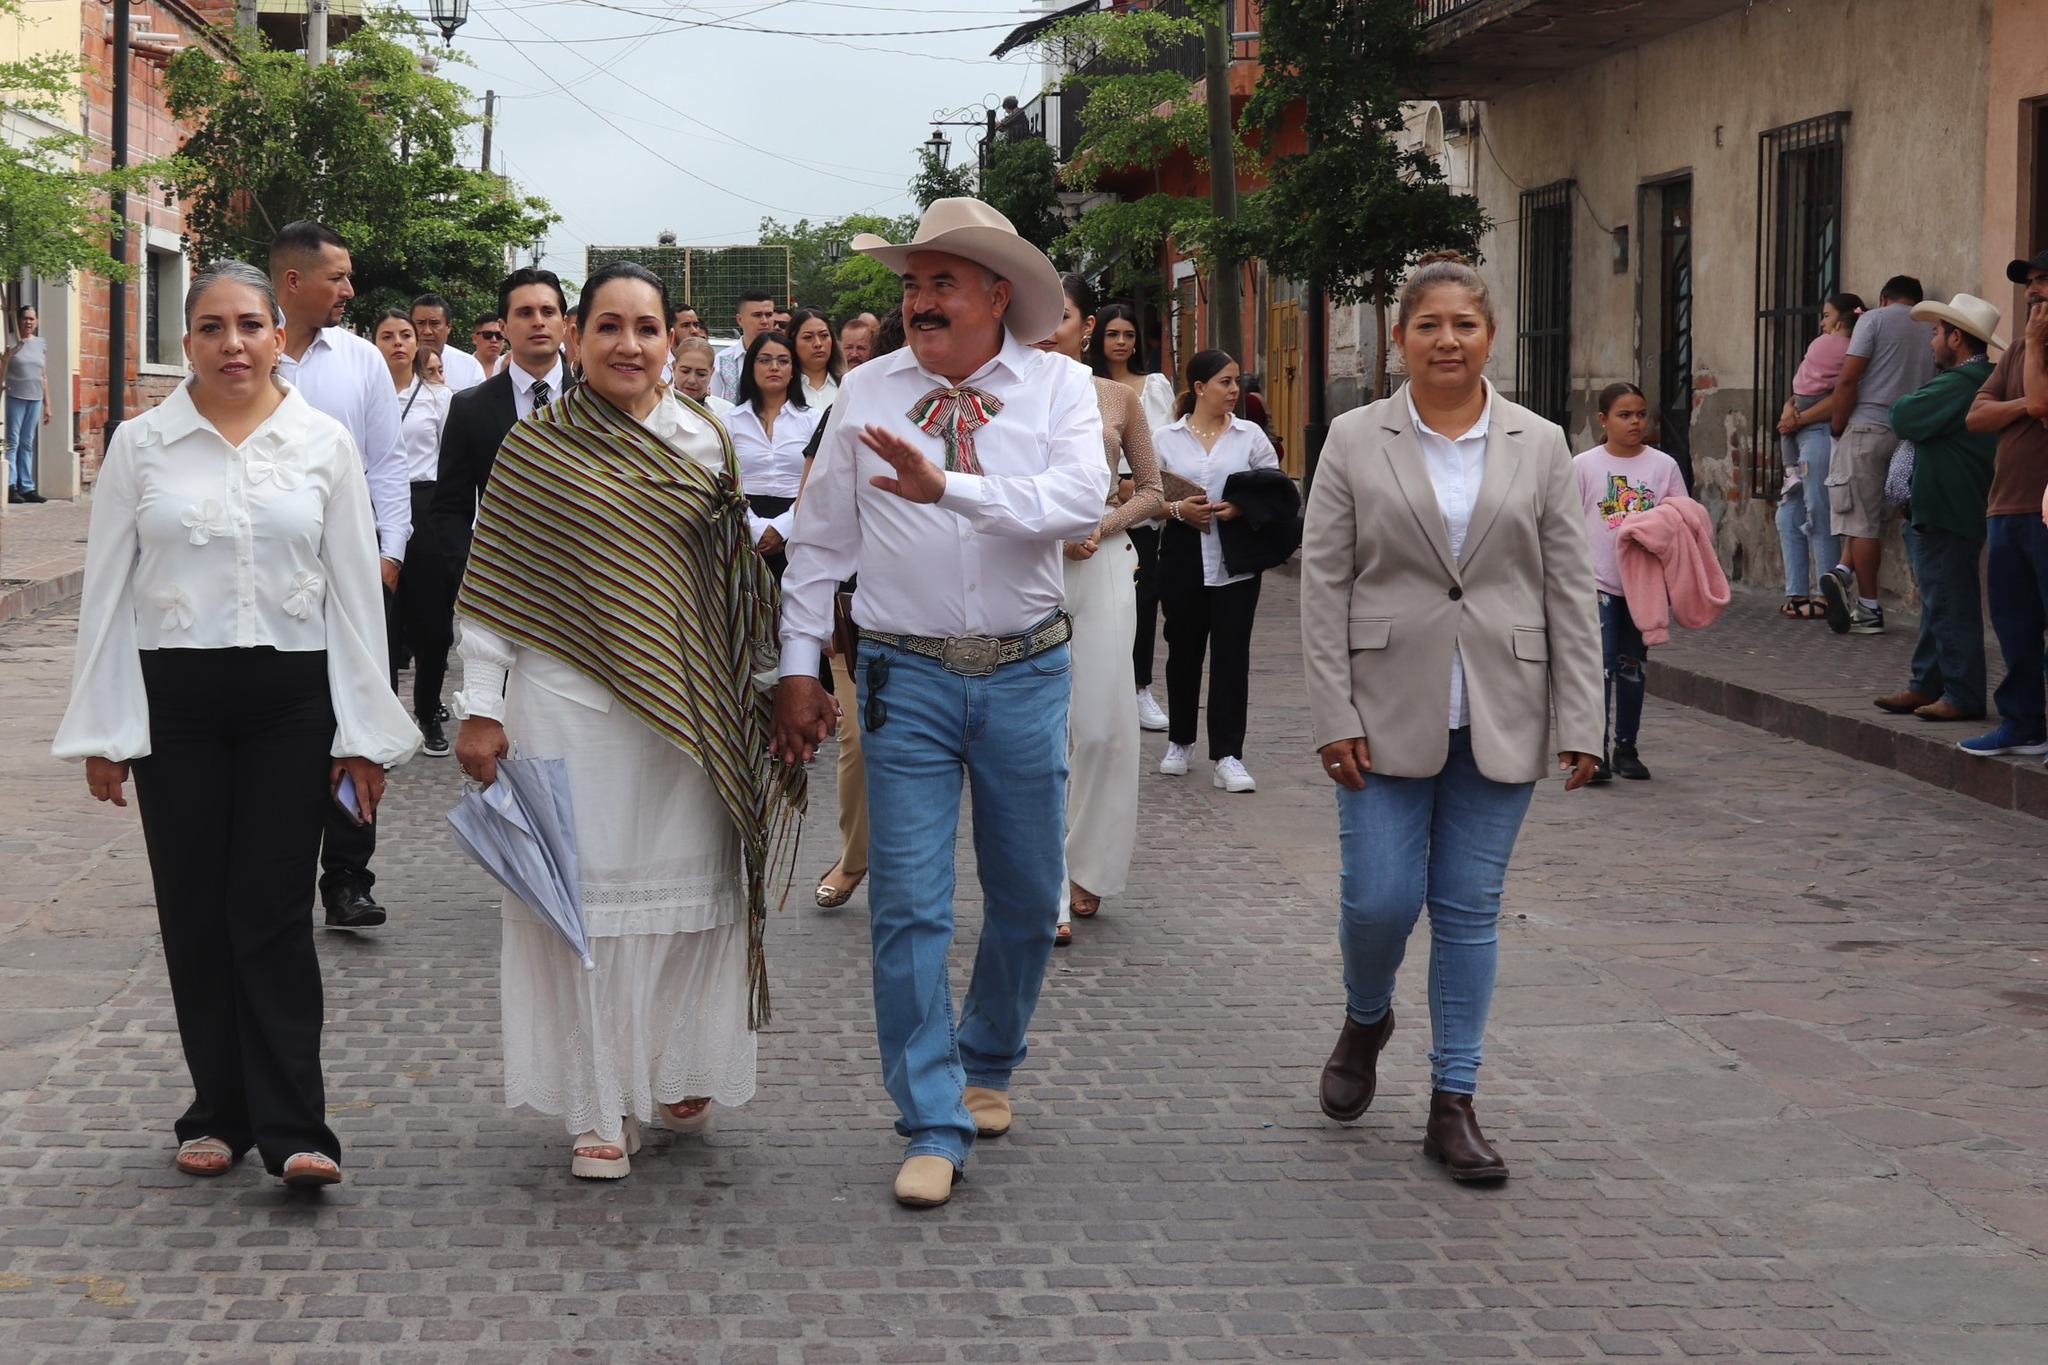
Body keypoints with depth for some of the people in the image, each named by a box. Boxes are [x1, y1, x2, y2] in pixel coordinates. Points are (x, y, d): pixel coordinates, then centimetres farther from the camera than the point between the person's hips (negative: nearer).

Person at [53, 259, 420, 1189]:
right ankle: (219, 1112, 18)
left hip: (291, 698, -1)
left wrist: (364, 732, 0)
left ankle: (292, 1129, -4)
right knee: (195, 915, 6)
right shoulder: (141, 445, 3)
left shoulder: (324, 443, 2)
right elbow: (108, 591, 4)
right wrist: (101, 733, 1)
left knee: (275, 913, -4)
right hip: (174, 700, 1)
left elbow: (355, 591, 4)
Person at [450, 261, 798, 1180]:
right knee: (585, 894, 2)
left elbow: (735, 577, 12)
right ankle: (599, 1111, 9)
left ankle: (677, 1074, 26)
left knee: (685, 889, 7)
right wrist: (481, 709, -4)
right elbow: (491, 586, 1)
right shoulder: (535, 447, 0)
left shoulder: (706, 444, 8)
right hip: (567, 703, -2)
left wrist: (751, 704, 9)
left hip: (685, 707, 2)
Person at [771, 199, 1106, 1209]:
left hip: (1026, 675, 0)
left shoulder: (1059, 388, -1)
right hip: (905, 678, 0)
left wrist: (948, 487, -28)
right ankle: (934, 1125, 4)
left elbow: (1079, 502, -19)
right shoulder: (867, 391, 3)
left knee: (1027, 898, 13)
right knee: (909, 906, -4)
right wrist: (799, 666, 2)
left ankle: (986, 1067, 36)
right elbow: (820, 539, 7)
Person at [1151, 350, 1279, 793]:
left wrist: (1243, 508, -12)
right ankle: (1179, 742, 26)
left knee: (1231, 653, -4)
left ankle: (1227, 756, -5)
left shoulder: (1250, 436, 5)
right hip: (1183, 556, 1)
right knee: (1183, 649, 10)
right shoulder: (1166, 439, 5)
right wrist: (1178, 509, -13)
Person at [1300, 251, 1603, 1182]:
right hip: (1387, 712, -1)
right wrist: (1334, 715, -7)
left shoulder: (1540, 447, 5)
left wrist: (1579, 722, -2)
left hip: (1498, 717, 1)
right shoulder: (1355, 442, 1)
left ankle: (1452, 1105, 13)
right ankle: (1365, 1020, 30)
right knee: (1380, 901, -3)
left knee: (1470, 913, 4)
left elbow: (1571, 591, 4)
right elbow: (1323, 584, 0)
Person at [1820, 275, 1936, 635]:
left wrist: (1838, 428, 1)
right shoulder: (1931, 330, 13)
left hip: (1868, 427, -4)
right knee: (1872, 517, 10)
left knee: (1864, 520, -3)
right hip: (1909, 434, 4)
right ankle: (1845, 573, -8)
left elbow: (1848, 379, -8)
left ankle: (1869, 609, -7)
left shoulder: (1874, 319, 0)